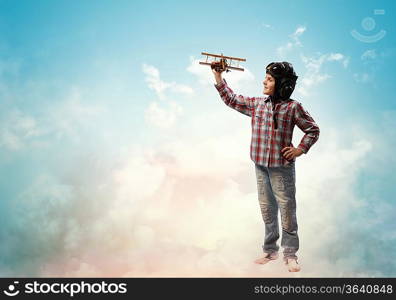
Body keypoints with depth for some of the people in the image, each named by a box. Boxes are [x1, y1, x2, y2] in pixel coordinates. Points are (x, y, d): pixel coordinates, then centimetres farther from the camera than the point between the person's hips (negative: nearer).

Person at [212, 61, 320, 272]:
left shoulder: (293, 107, -8)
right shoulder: (256, 103, 6)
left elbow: (313, 130, 2)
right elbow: (232, 100, 14)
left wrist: (300, 149, -7)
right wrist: (218, 77, 10)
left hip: (282, 168, -5)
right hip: (261, 167, 5)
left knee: (287, 210, 1)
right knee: (267, 210, 14)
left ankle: (290, 254, 13)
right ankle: (270, 250, 27)